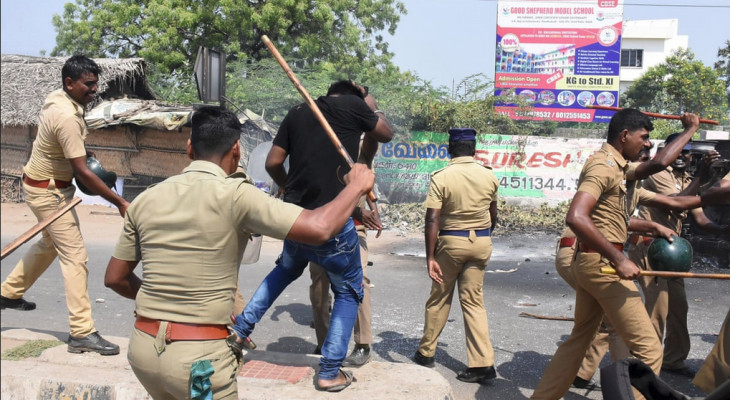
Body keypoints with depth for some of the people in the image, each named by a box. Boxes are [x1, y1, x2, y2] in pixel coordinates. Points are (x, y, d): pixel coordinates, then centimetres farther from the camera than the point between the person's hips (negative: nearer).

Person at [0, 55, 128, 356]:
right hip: (48, 192, -10)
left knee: (50, 243, 27)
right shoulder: (67, 117, -30)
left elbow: (41, 129, 19)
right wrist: (119, 203, -30)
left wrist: (80, 151, 11)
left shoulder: (56, 98, -1)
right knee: (75, 257, -10)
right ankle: (82, 333, -9)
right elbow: (82, 173, -31)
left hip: (47, 186, 10)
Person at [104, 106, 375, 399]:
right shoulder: (235, 196, -15)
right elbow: (319, 228, -22)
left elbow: (115, 278, 11)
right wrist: (356, 186, -4)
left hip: (143, 347, 6)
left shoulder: (145, 200, 2)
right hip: (200, 356, -6)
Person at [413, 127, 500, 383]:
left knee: (439, 299, 13)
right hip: (481, 242, 3)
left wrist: (430, 257, -15)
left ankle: (426, 352, 26)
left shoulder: (441, 177, -12)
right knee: (473, 300, 9)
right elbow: (493, 215, 12)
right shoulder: (489, 176, -1)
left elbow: (432, 220, -17)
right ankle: (483, 363, 4)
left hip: (451, 242, -3)